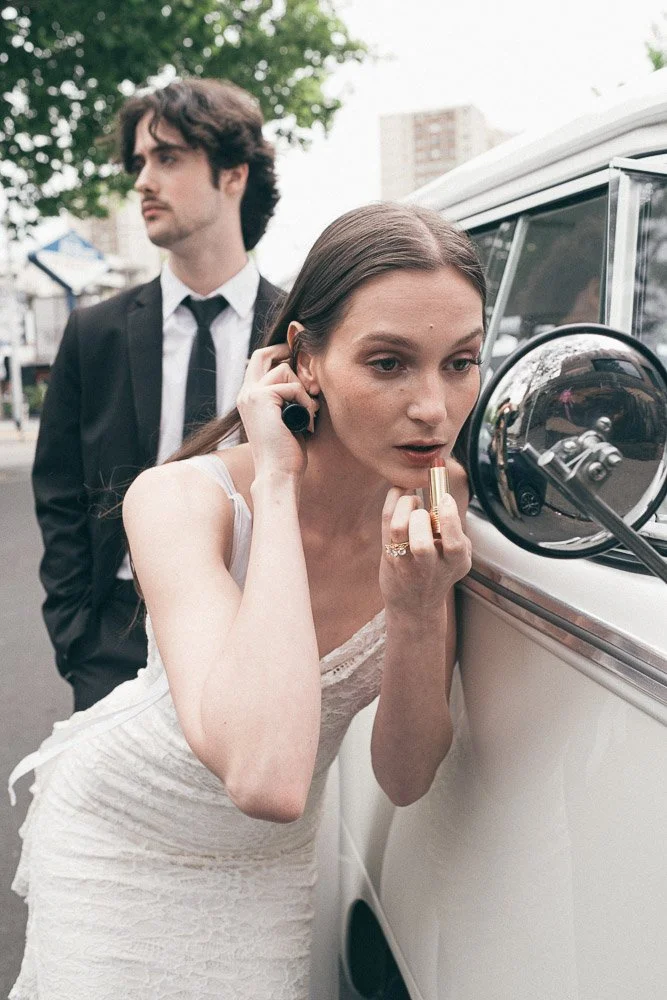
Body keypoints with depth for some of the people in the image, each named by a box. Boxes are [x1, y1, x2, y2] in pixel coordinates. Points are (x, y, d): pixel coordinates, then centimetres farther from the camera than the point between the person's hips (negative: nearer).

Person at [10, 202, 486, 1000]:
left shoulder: (440, 501, -17)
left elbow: (404, 779, -14)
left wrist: (418, 611, -33)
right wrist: (277, 484, -39)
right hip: (121, 838, -3)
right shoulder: (182, 500, -31)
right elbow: (266, 779, -45)